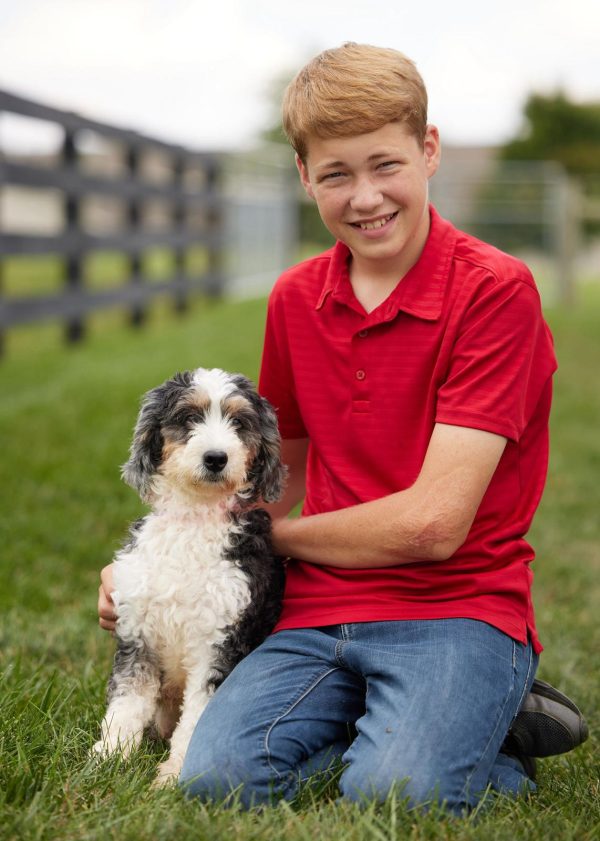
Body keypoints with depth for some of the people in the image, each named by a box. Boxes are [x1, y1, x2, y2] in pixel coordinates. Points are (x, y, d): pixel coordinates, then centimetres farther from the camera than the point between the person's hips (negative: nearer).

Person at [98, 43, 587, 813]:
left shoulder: (496, 290, -10)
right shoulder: (295, 299, 10)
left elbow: (433, 523, -15)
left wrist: (276, 537, -1)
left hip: (456, 611, -4)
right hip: (320, 616, 5)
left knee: (389, 794, -30)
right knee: (215, 775, -22)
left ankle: (490, 737, 1)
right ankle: (392, 723, 2)